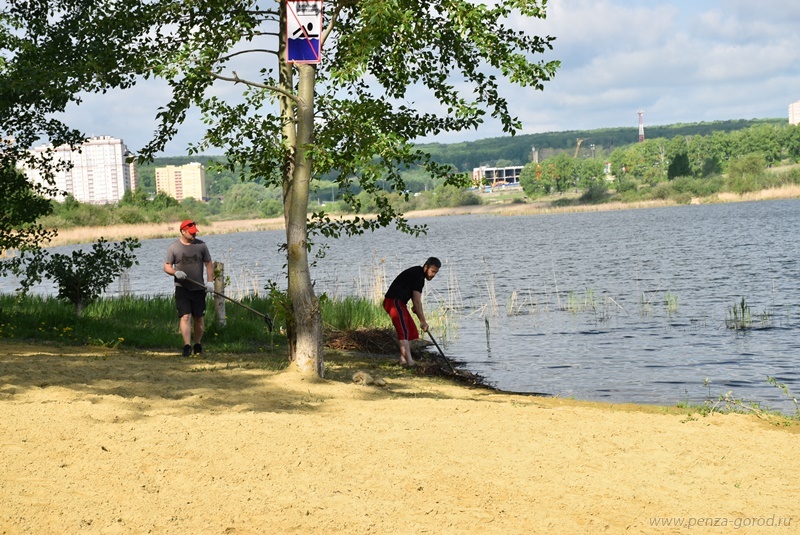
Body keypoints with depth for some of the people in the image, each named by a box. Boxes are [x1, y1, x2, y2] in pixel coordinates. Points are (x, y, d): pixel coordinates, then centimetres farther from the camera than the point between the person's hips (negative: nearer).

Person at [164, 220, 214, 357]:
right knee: (185, 317, -14)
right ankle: (187, 346, -18)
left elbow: (209, 264, 8)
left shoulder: (201, 245, 5)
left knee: (198, 318, 9)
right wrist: (176, 272, -20)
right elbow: (167, 266, 1)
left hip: (198, 288, 2)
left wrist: (210, 281, -4)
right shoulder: (173, 247, -1)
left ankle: (198, 345, 24)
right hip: (182, 288, -2)